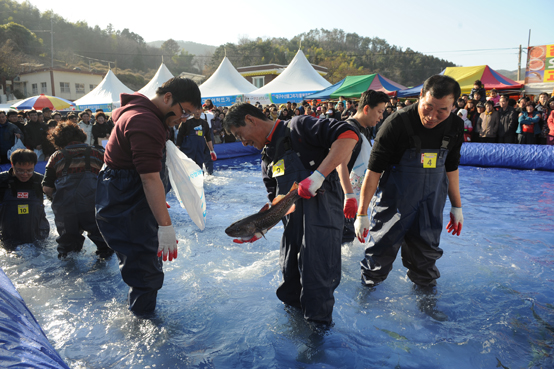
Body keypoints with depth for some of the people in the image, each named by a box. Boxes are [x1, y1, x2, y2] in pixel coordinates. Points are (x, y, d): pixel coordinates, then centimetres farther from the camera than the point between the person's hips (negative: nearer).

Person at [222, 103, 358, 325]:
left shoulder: (298, 128, -6)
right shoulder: (267, 160, 18)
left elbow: (348, 135, -19)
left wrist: (318, 175, -25)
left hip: (320, 222, -8)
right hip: (292, 229, 8)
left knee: (316, 288, 1)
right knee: (290, 288, 18)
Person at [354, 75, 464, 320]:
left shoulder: (455, 127, -4)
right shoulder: (397, 124, -22)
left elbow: (451, 168, 11)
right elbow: (374, 170, -18)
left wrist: (457, 207, 15)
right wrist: (362, 213, -17)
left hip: (431, 203, 5)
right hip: (393, 201, -4)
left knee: (426, 253, 14)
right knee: (382, 249, 7)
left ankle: (425, 298, 34)